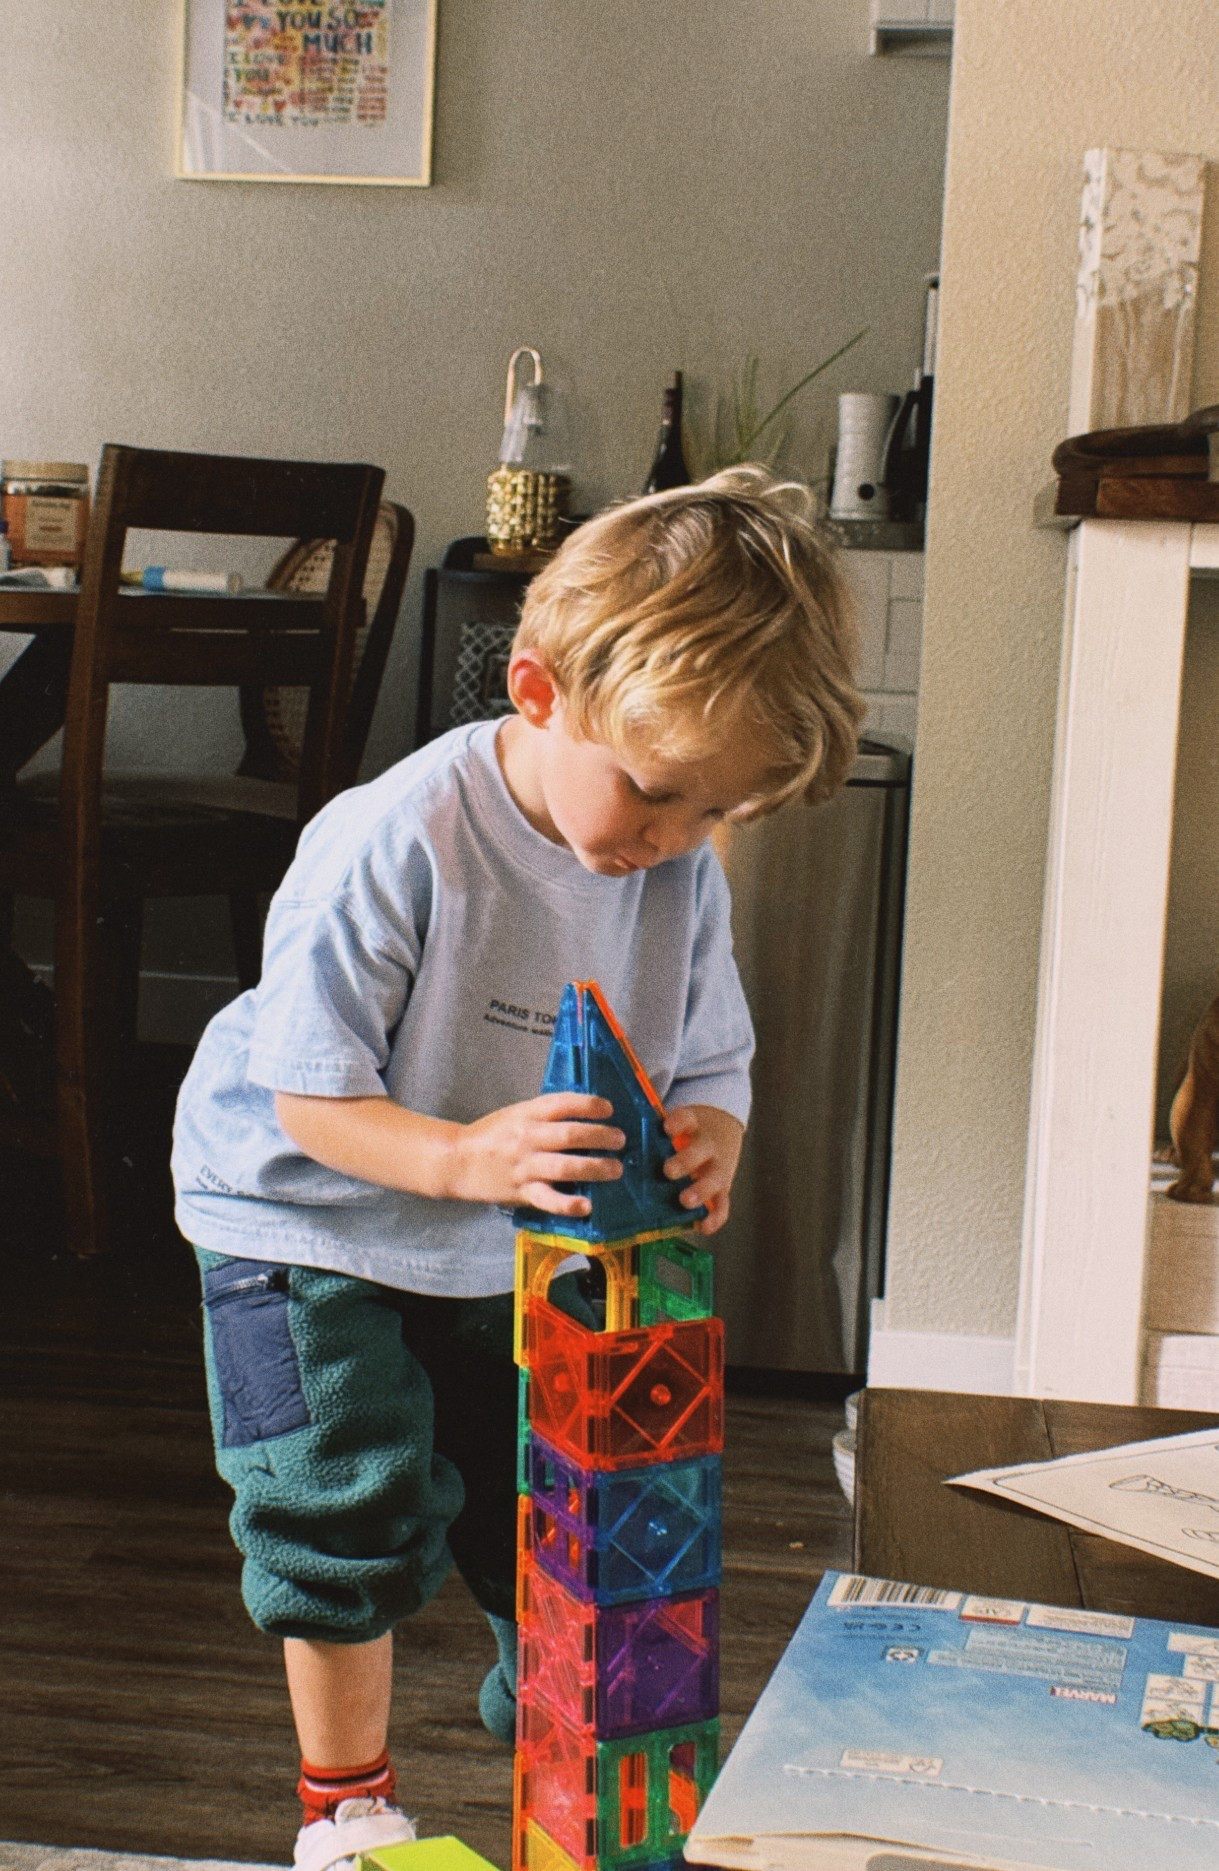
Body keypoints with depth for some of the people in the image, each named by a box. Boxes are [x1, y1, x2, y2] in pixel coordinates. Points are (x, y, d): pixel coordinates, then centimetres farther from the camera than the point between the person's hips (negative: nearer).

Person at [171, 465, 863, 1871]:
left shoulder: (683, 874, -13)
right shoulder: (392, 844, -29)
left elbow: (713, 1063, -3)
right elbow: (307, 1090, -25)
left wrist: (704, 1147, -27)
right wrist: (463, 1158, -41)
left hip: (523, 1250, 5)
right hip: (316, 1225, -4)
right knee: (358, 1508, -6)